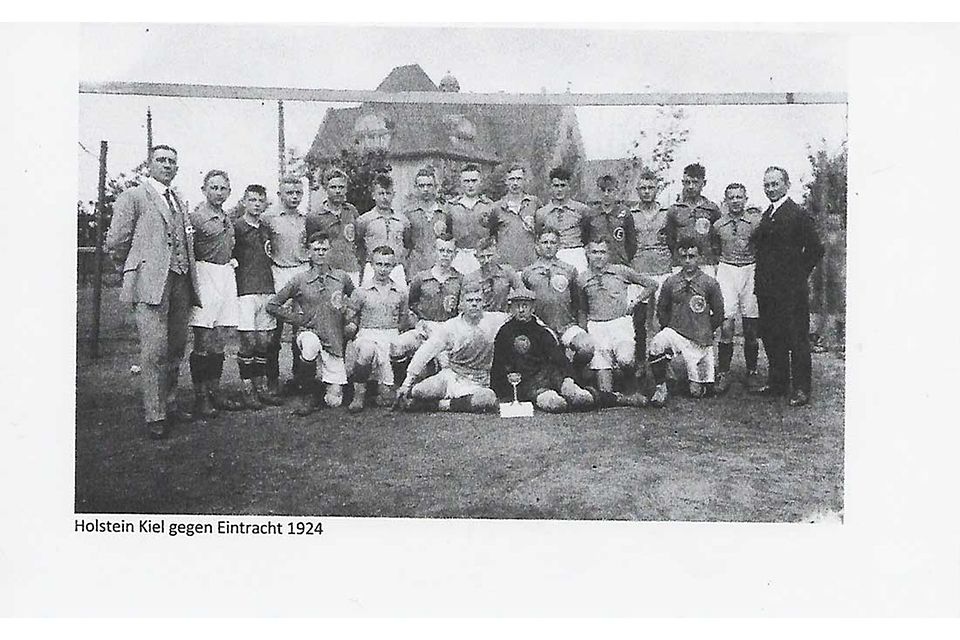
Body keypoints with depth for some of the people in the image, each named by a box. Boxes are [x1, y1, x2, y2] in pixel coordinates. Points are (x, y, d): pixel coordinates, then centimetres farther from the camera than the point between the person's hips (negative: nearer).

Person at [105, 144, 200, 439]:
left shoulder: (178, 199, 21)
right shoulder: (133, 196, 0)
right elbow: (115, 242, -1)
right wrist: (134, 268, 9)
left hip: (181, 282, 7)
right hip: (151, 282, -7)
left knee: (176, 348, 11)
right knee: (155, 350, -9)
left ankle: (169, 404, 23)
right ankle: (154, 416, -4)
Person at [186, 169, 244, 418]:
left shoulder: (227, 218, 16)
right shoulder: (196, 216, -7)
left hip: (226, 275, 7)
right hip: (205, 274, -7)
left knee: (220, 340, 10)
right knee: (203, 340, -5)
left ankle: (214, 392, 18)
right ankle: (201, 397, 1)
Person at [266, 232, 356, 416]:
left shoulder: (342, 277, 4)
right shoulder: (299, 280, -1)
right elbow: (272, 306, 2)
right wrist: (297, 319, -4)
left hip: (335, 339, 1)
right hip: (308, 332, -1)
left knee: (334, 402, -6)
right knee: (310, 344, -41)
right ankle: (308, 396, -17)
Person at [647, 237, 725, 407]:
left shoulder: (709, 283, -1)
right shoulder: (671, 282, 3)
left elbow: (718, 314, 7)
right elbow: (661, 310, 13)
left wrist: (705, 331, 7)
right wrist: (670, 328, 5)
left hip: (700, 341, 0)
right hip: (675, 333, 1)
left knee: (697, 393, 0)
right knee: (657, 344, -36)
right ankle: (660, 388, -18)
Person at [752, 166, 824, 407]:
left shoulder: (799, 215, -8)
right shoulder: (766, 216, 15)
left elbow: (816, 249, -8)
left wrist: (799, 275, -5)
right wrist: (761, 280, 12)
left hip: (791, 288, -8)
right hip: (766, 288, 8)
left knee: (796, 339, -2)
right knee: (770, 336, 12)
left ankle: (801, 389, 4)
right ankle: (777, 383, 23)